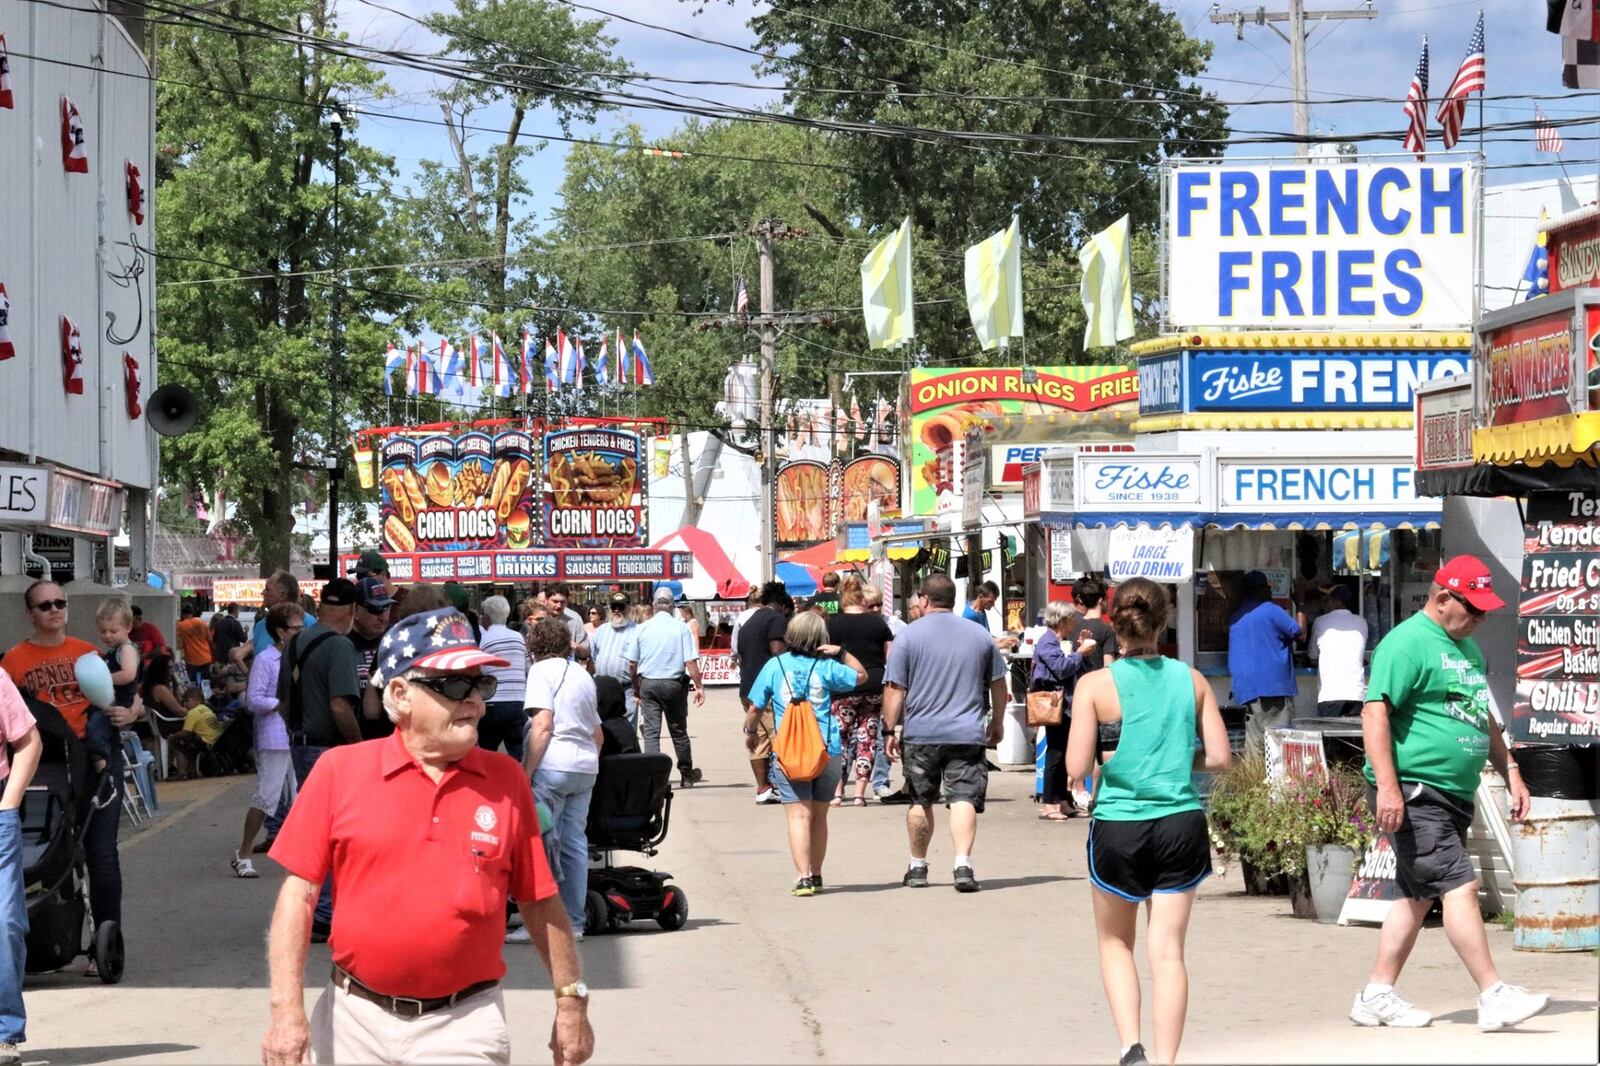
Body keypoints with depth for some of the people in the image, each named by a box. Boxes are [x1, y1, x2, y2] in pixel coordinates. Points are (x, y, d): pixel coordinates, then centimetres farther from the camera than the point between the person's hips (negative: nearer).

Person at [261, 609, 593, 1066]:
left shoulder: (506, 780, 2)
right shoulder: (340, 771, -2)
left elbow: (540, 901, 8)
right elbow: (299, 892, -2)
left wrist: (571, 1000, 9)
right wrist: (287, 1009, -8)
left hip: (462, 1027, 0)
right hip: (355, 1020, 0)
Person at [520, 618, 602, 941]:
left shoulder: (542, 670, -2)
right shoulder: (583, 675, 20)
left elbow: (542, 725, -13)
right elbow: (597, 732, 21)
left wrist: (526, 771, -12)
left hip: (553, 765, -7)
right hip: (586, 767, 7)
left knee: (541, 844, -4)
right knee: (575, 843, 9)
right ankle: (573, 922, 10)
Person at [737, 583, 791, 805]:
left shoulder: (748, 623, 23)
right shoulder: (777, 620, -4)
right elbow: (778, 654, -15)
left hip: (747, 691, 8)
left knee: (759, 742, 8)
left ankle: (763, 789, 7)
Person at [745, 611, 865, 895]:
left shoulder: (775, 665, 1)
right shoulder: (825, 667, 1)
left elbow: (755, 708, 6)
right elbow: (861, 676, 16)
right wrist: (841, 653, 8)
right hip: (828, 752, 2)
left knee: (798, 816, -6)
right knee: (818, 817, 15)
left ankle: (804, 877, -19)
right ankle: (816, 876, 23)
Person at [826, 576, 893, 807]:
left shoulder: (833, 624, -1)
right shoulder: (878, 623, 6)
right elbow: (891, 658, 9)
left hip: (845, 689, -2)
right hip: (875, 687, 2)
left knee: (841, 738, 4)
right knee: (867, 739, 6)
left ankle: (837, 791, -1)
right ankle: (860, 792, 4)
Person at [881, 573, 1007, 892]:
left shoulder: (909, 635, -2)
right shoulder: (980, 635, 7)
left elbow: (894, 689, -5)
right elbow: (998, 685, 15)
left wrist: (891, 729, 1)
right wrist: (996, 724, 28)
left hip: (921, 734, -1)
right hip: (967, 734, 1)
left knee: (920, 802, 13)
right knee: (964, 799, -5)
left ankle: (918, 867, 24)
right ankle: (963, 864, -21)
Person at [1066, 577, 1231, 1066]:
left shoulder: (1096, 685, -7)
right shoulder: (1192, 681, 1)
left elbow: (1077, 767, -10)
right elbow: (1219, 756, 1)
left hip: (1118, 824, -2)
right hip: (1181, 824, 2)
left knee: (1115, 943, 17)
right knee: (1168, 950, 6)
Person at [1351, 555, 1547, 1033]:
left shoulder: (1468, 648, 19)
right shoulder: (1407, 643, -11)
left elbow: (1483, 719, 30)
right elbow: (1375, 711, -19)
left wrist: (1511, 775, 26)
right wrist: (1387, 786, -26)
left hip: (1455, 794, 10)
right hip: (1413, 793, -10)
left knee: (1418, 896, 11)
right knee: (1460, 885, -13)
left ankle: (1377, 995, 17)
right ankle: (1494, 996, -13)